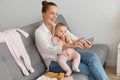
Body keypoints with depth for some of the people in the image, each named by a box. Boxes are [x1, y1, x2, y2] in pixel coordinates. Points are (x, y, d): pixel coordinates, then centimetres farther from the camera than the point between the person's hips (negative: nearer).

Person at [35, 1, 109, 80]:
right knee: (89, 69, -23)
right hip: (55, 62, -5)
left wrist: (83, 43, -21)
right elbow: (49, 50, -24)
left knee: (92, 56, -23)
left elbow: (72, 37, 4)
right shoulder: (39, 31, -8)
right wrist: (70, 45, -39)